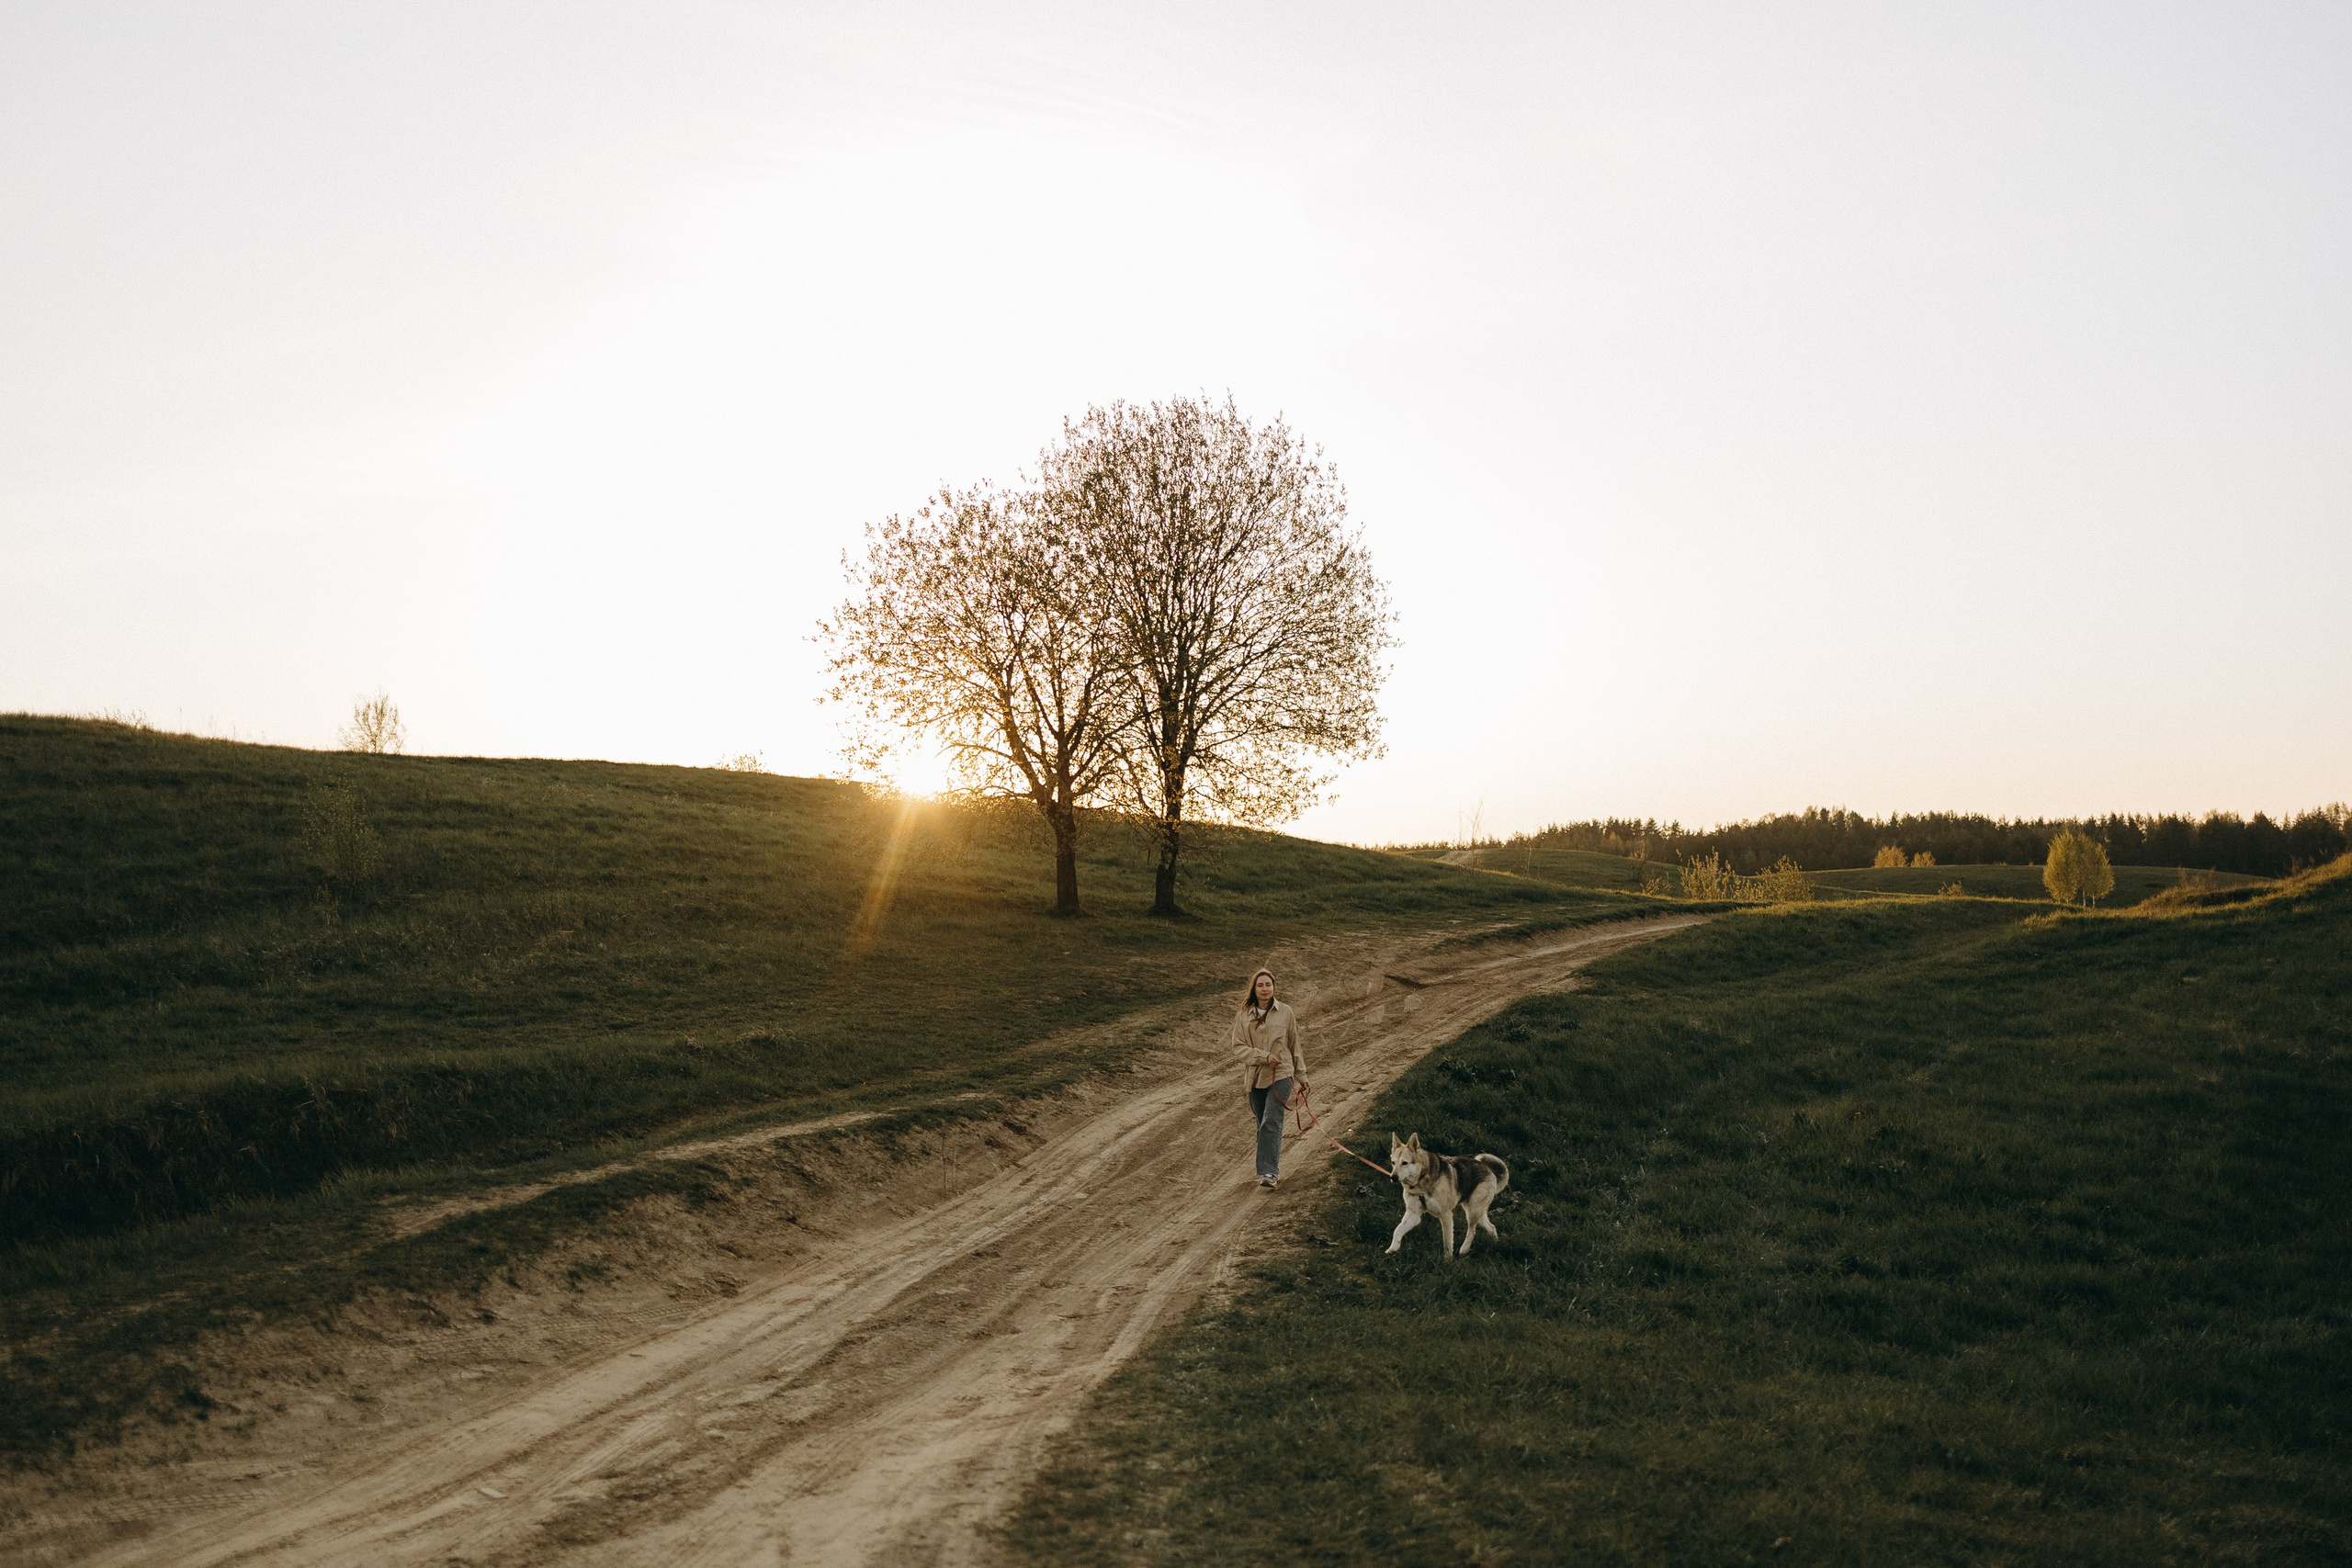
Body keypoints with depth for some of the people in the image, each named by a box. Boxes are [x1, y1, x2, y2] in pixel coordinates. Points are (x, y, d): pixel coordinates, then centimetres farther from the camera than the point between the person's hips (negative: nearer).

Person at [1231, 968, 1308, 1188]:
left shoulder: (1285, 1012, 1)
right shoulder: (1244, 1016, 1)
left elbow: (1294, 1046, 10)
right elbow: (1238, 1047, -3)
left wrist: (1301, 1075, 15)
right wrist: (1263, 1056, -17)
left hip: (1281, 1075, -2)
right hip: (1255, 1077, 2)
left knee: (1271, 1123, -15)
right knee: (1263, 1126, 11)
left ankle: (1269, 1172, -18)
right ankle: (1273, 1167, 25)